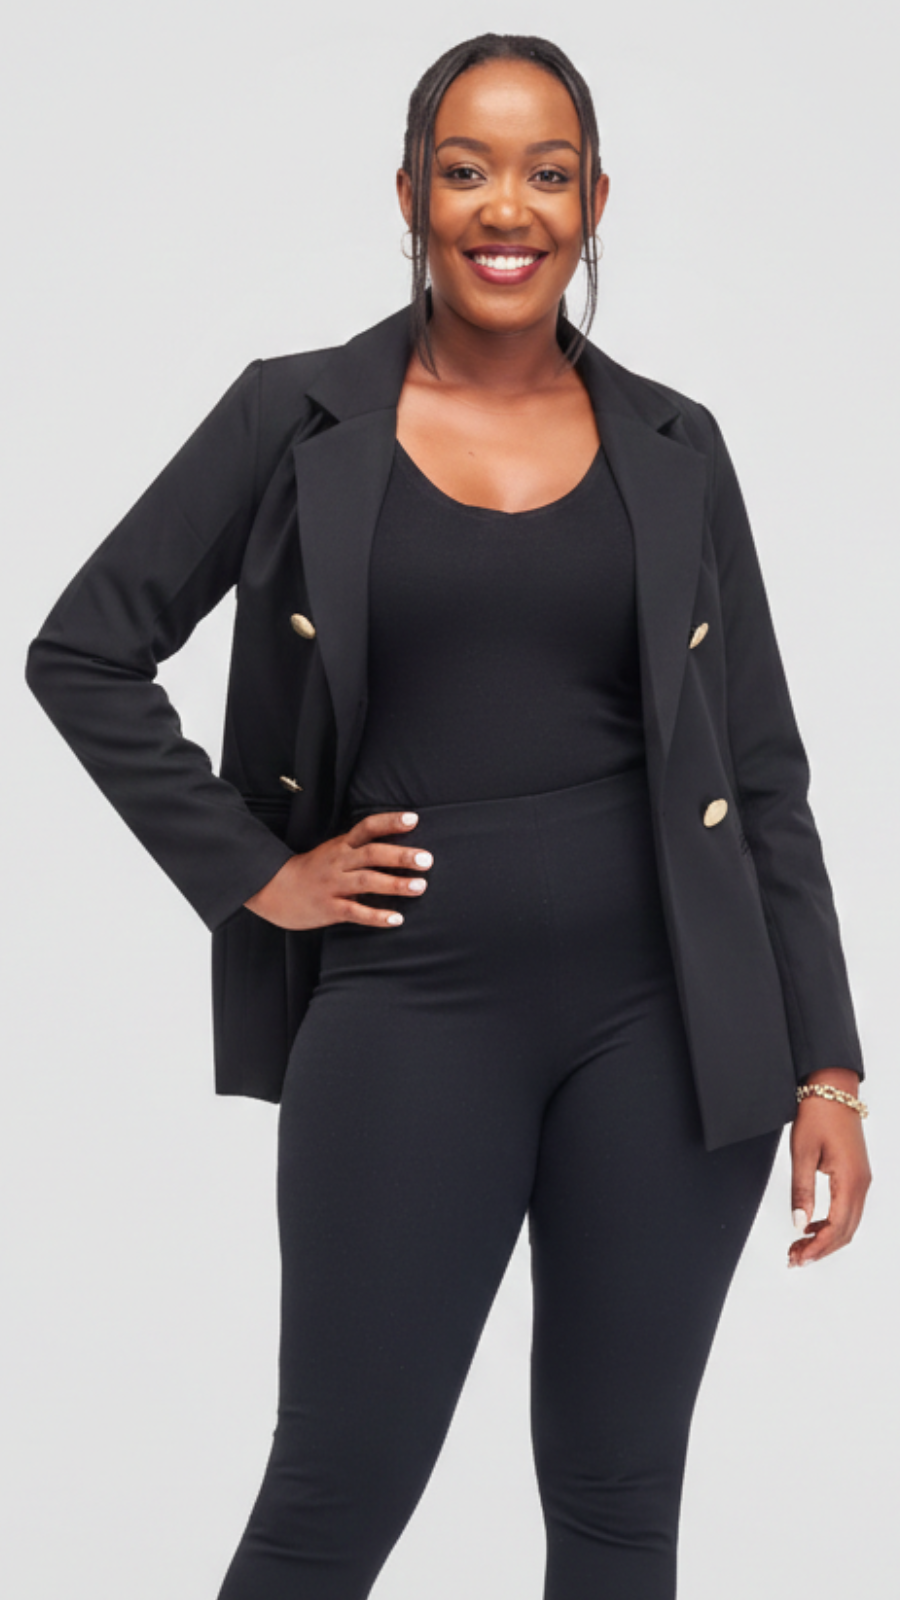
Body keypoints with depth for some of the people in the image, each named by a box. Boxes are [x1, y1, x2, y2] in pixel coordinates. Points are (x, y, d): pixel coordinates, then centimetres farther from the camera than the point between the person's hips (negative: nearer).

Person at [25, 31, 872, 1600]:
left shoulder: (674, 448, 8)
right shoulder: (298, 419, 2)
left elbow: (762, 773, 8)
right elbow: (82, 653, 5)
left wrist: (824, 1063, 3)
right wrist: (251, 873, -2)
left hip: (664, 1015, 2)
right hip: (407, 1013, -2)